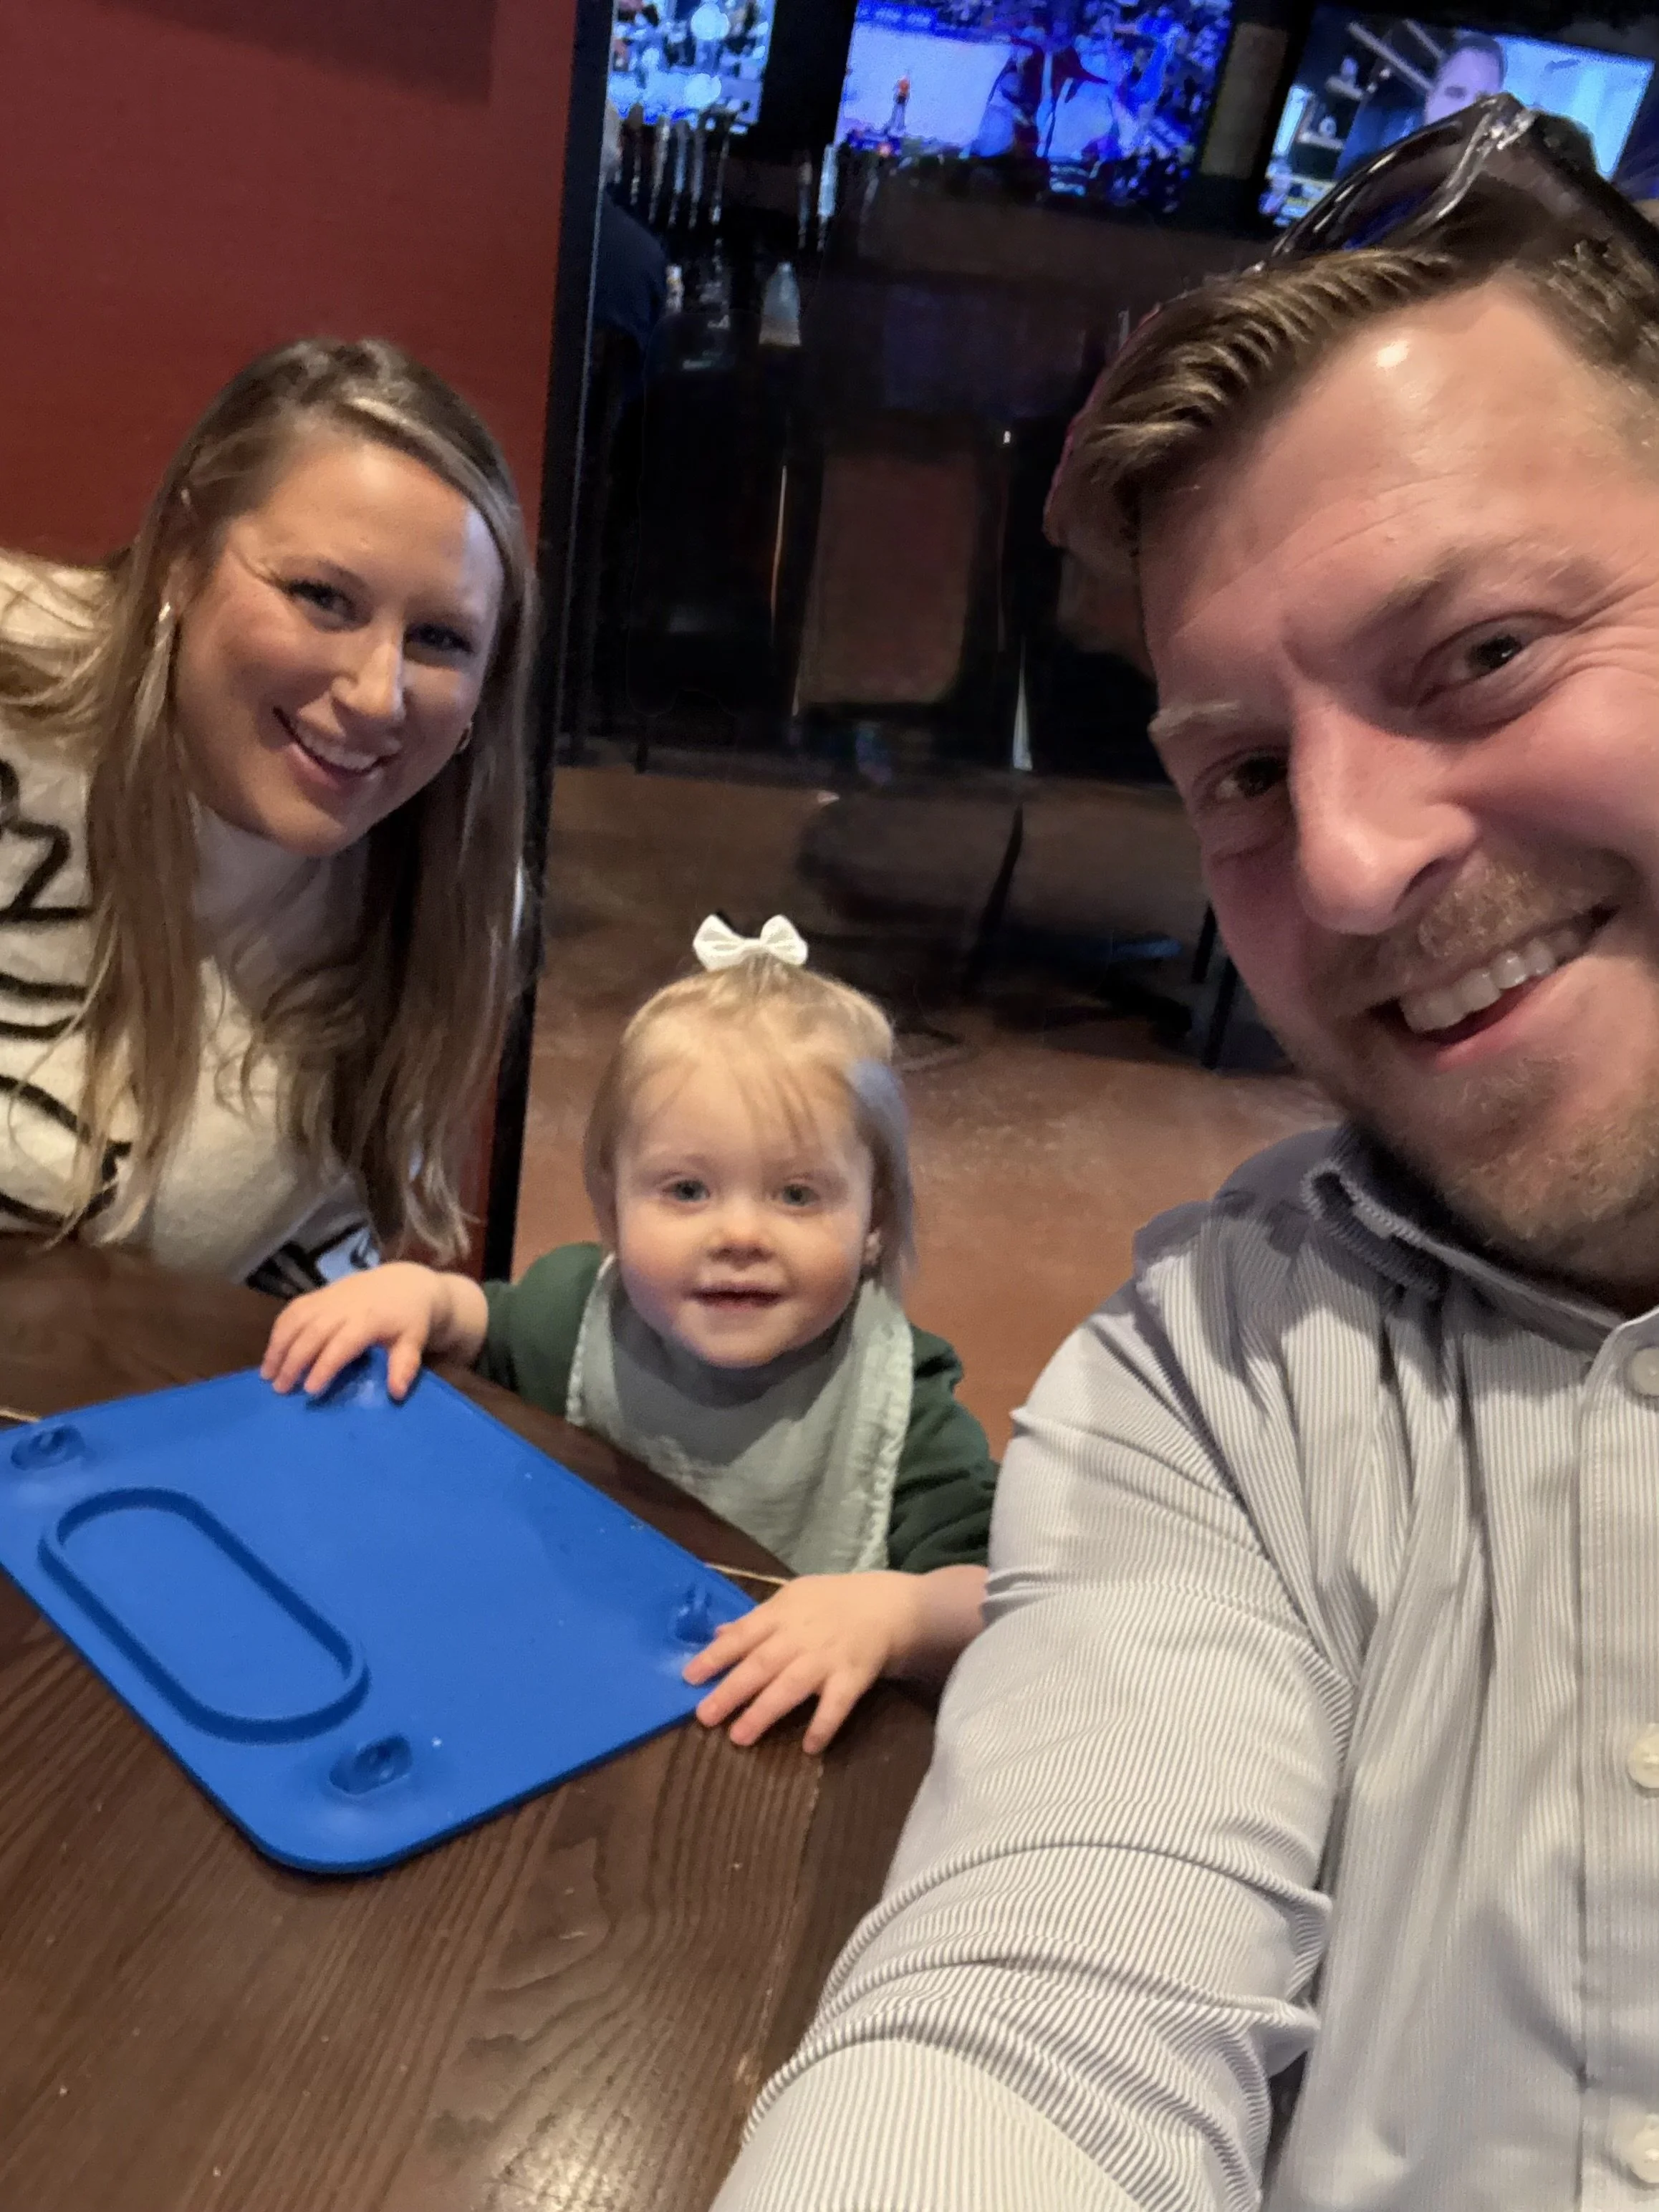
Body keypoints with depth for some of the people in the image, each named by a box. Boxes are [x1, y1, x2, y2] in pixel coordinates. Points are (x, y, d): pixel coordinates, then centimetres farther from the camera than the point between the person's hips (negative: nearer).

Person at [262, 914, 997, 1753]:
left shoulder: (904, 1410, -15)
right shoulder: (580, 1309, -4)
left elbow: (988, 1591, -19)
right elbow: (487, 1326, 17)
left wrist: (894, 1611, -40)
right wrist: (419, 1291, -4)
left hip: (789, 1755, -3)